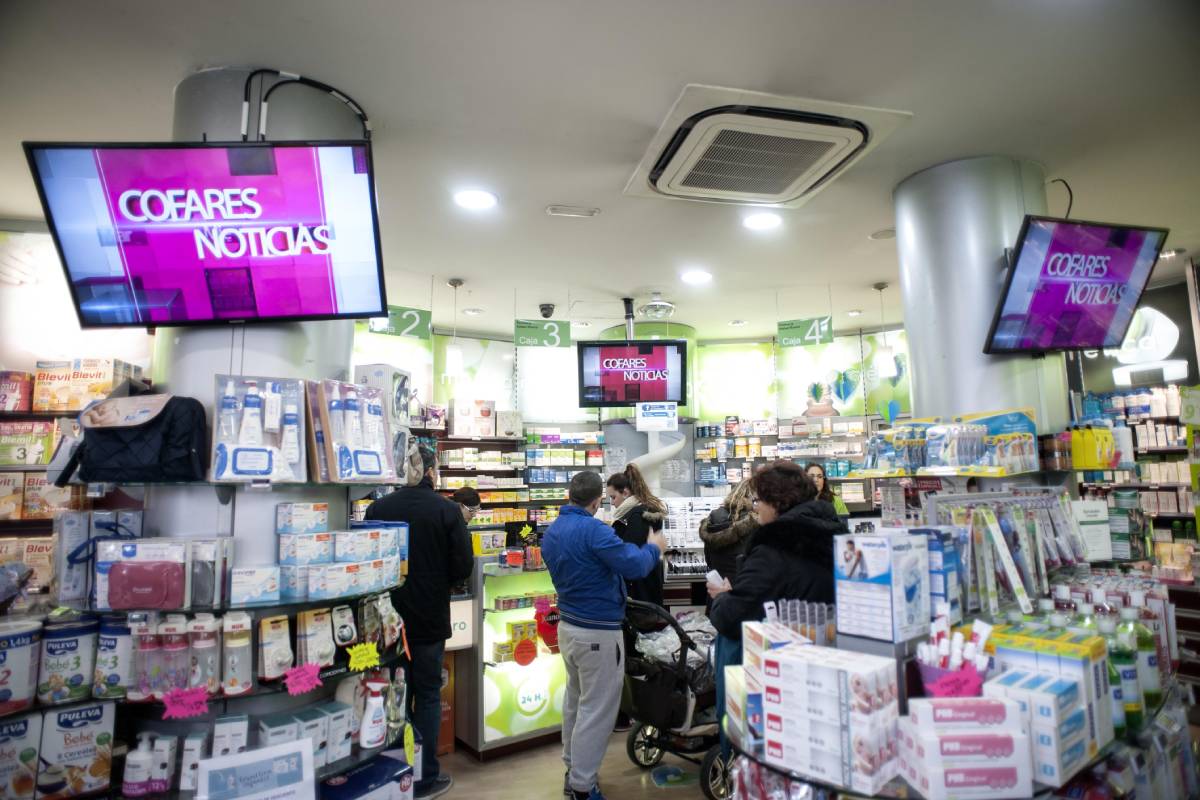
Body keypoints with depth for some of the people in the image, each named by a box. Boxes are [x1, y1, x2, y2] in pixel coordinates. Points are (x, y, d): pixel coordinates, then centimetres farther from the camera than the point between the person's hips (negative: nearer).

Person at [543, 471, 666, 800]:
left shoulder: (550, 533, 4)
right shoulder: (593, 529, -23)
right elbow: (634, 566, -24)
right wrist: (653, 548, -5)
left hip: (568, 626, 9)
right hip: (598, 633, -9)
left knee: (576, 701, 22)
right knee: (597, 711, 3)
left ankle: (573, 770, 35)